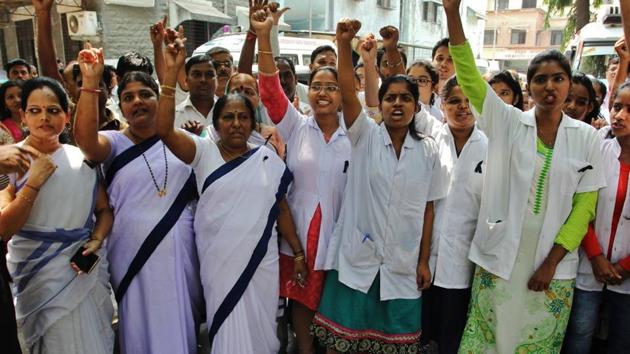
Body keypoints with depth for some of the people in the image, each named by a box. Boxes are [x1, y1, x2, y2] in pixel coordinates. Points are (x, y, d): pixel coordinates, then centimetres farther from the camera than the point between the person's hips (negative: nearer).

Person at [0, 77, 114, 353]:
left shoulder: (82, 158, 1)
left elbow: (104, 209, 7)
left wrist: (96, 241, -10)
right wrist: (34, 182, -21)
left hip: (87, 271, 3)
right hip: (39, 278, -3)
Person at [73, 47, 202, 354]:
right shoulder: (114, 143, -1)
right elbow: (85, 139, -24)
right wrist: (90, 82, -29)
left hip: (179, 248, 2)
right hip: (133, 249, -1)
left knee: (180, 317, 15)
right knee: (140, 323, 11)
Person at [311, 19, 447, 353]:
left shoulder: (428, 150, 1)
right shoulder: (365, 136, -4)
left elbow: (427, 209, 3)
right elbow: (347, 93, -21)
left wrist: (424, 261, 3)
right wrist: (344, 44, -34)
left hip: (403, 263, 2)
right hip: (358, 257, -2)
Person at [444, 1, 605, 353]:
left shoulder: (587, 137, 0)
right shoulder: (508, 122, -2)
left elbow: (585, 207, 0)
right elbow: (469, 75, -13)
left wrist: (552, 262, -5)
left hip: (553, 261, 1)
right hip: (499, 255, -1)